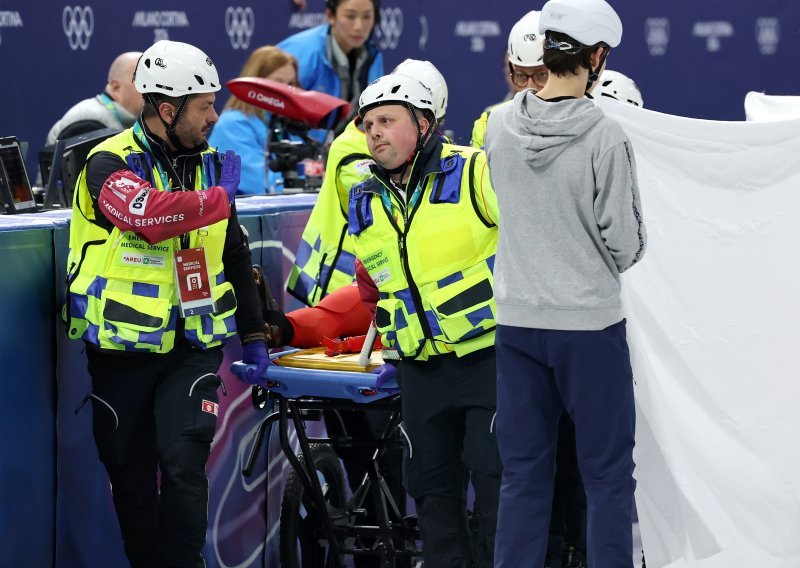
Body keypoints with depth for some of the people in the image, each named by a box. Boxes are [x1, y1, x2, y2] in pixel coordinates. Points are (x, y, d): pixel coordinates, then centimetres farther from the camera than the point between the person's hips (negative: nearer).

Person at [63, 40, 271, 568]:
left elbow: (235, 259, 18)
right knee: (131, 476, 6)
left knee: (184, 465, -12)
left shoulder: (209, 165, 8)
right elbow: (148, 215, -33)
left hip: (193, 346, 3)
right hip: (123, 347, -3)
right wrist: (219, 198, -21)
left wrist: (254, 335, 17)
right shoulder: (110, 163, -10)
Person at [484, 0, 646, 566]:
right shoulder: (606, 137, -16)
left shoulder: (499, 126, -1)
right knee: (608, 475, 5)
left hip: (517, 321, 5)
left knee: (524, 472, 11)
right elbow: (626, 242, -12)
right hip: (589, 323, -4)